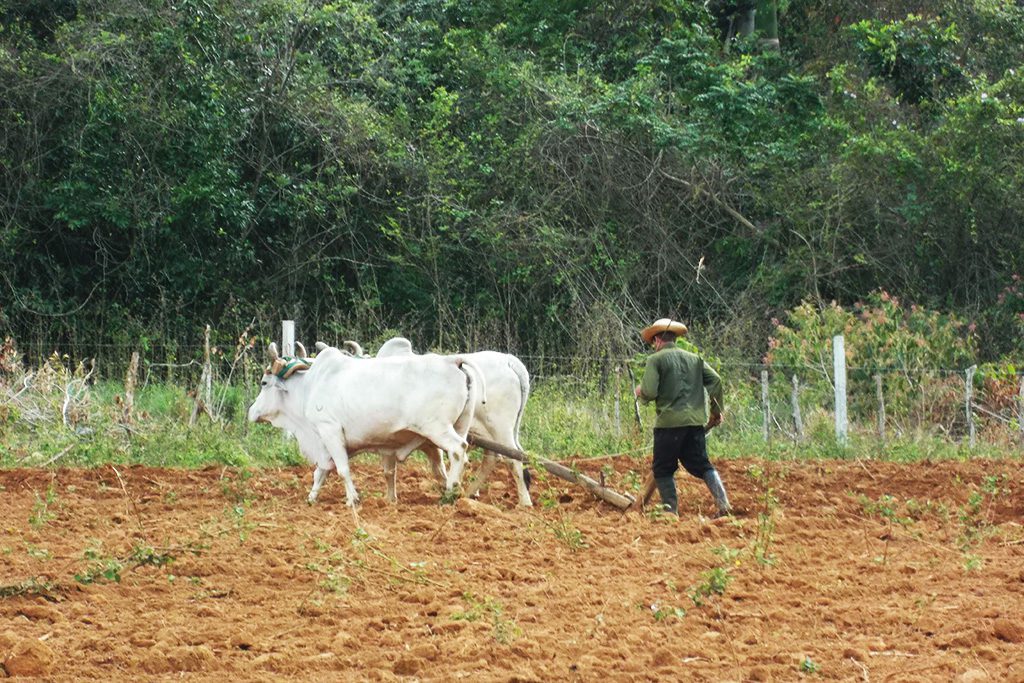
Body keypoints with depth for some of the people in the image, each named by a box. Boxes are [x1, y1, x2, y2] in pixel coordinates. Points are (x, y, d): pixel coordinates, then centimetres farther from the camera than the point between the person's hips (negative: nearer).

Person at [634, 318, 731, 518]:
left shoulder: (656, 359, -2)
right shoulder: (694, 359, 14)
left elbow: (649, 392, -11)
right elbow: (715, 380, 5)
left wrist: (640, 392, 12)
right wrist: (717, 411, 13)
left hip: (669, 421, -5)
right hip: (695, 421, 5)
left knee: (663, 470, 7)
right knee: (701, 465, 10)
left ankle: (671, 510, 2)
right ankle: (723, 503, -5)